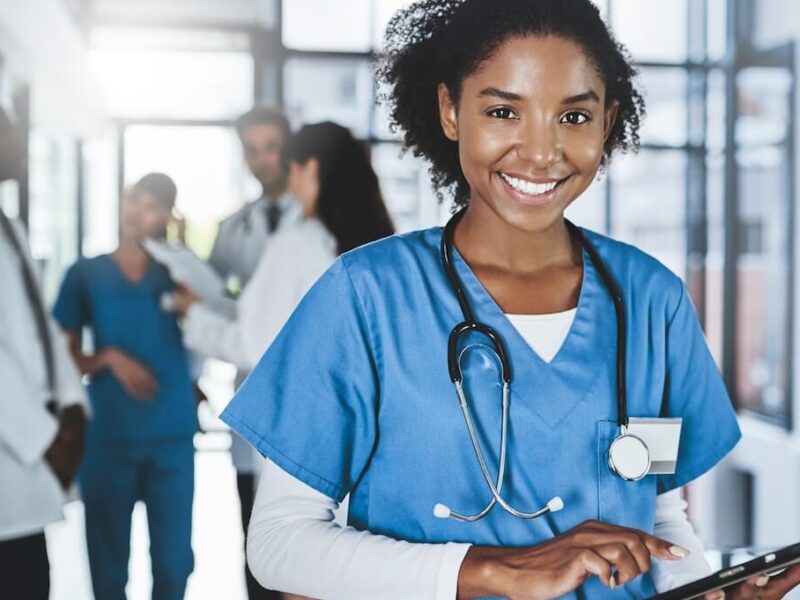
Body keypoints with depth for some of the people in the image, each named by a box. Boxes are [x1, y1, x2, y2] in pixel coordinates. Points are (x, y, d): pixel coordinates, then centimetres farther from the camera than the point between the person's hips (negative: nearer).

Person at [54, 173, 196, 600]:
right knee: (108, 562, 9)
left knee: (173, 559, 5)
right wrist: (109, 357, -14)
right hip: (109, 437, 0)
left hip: (173, 436, 0)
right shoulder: (86, 274, 4)